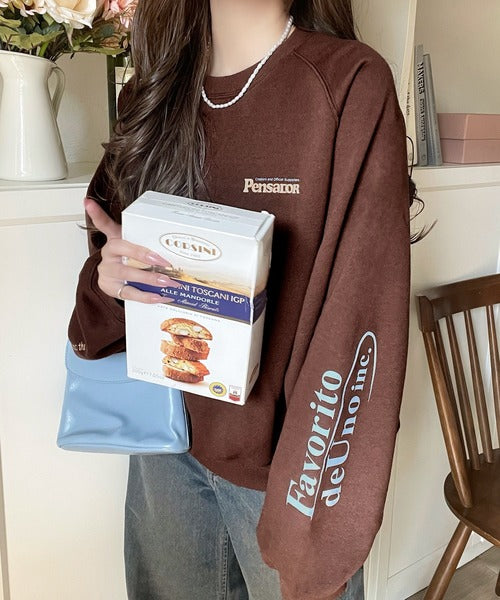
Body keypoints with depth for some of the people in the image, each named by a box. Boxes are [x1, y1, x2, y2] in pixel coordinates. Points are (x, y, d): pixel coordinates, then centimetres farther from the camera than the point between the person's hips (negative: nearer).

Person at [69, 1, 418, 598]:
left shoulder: (351, 82, -15)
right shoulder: (151, 96, 2)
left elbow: (364, 317, -19)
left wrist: (316, 527, -18)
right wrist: (108, 275, -15)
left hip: (282, 454, -4)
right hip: (168, 436, 5)